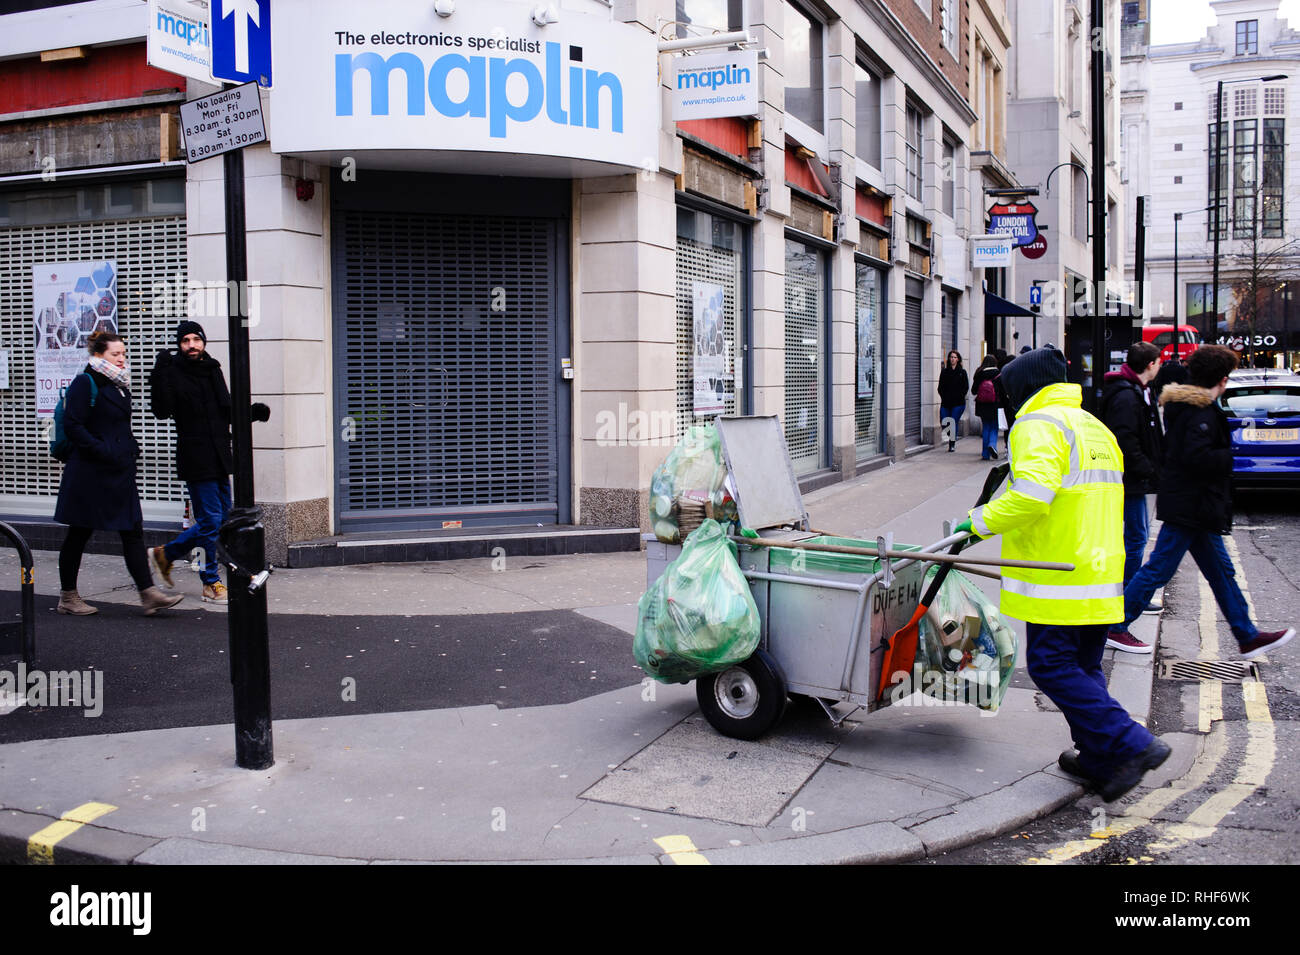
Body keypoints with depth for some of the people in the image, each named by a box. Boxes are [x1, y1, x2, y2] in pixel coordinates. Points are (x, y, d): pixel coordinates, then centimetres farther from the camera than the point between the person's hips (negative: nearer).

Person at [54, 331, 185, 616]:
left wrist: (130, 447, 10)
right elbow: (73, 427, -15)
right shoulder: (84, 384, -9)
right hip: (89, 474, -8)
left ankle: (149, 595, -2)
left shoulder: (119, 385, 16)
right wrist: (103, 451, -20)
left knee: (133, 531, 1)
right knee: (79, 534, 4)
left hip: (120, 472, 8)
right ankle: (67, 597, 16)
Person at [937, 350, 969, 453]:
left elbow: (966, 387, 3)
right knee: (944, 423, -3)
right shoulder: (944, 372, 12)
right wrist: (943, 396, -3)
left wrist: (960, 396, -9)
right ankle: (952, 436, 27)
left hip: (958, 403, -3)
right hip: (946, 402, 3)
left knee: (954, 422, -7)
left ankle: (952, 444, 6)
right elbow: (940, 387, 11)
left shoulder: (962, 372, 5)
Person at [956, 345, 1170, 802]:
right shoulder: (1095, 428, 19)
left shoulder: (1038, 426, -11)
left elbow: (1032, 494, -27)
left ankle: (1133, 745, -9)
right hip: (1100, 574, 9)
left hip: (1057, 579, -9)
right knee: (1083, 668, 16)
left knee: (1052, 666, -4)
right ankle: (1097, 759, 21)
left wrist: (980, 521, -18)